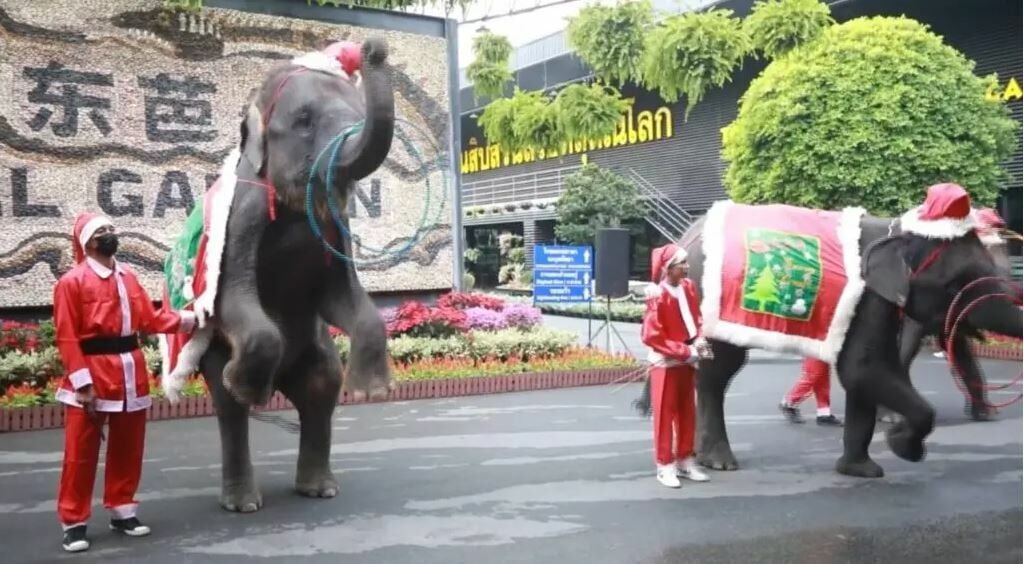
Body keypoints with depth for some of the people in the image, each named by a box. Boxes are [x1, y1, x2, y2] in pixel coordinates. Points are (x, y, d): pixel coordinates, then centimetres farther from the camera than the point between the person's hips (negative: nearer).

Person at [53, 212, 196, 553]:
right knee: (81, 454, 1)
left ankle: (122, 512, 26)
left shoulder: (128, 277, 11)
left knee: (128, 450, 14)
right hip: (92, 374, -7)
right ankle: (73, 522, 10)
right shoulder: (72, 282, -9)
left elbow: (149, 318, 12)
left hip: (131, 372, 7)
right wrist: (83, 382, -18)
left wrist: (186, 320, -1)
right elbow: (67, 338, -13)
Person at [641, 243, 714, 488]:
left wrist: (699, 341, -6)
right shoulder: (658, 295, -21)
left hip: (687, 361, 7)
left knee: (688, 413, 13)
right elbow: (651, 336, -21)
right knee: (665, 415, 3)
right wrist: (686, 351, -20)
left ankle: (685, 461, 25)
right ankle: (666, 466, 12)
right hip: (666, 363, -7)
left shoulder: (688, 287, 0)